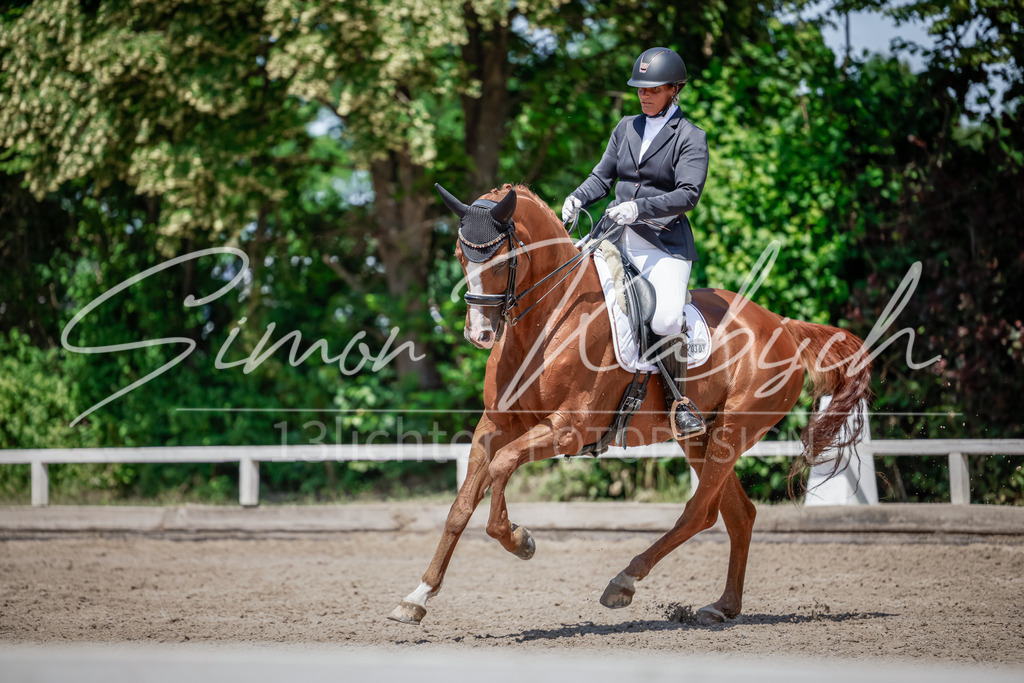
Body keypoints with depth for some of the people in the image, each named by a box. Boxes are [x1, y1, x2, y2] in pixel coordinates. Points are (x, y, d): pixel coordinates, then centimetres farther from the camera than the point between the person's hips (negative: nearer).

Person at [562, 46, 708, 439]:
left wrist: (639, 207, -27)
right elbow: (603, 177, 17)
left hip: (664, 241, -6)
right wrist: (578, 199, -4)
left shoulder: (690, 138, -2)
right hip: (615, 234, 6)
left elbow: (688, 194, -13)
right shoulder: (626, 128, 15)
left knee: (666, 320, -25)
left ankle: (679, 399, -4)